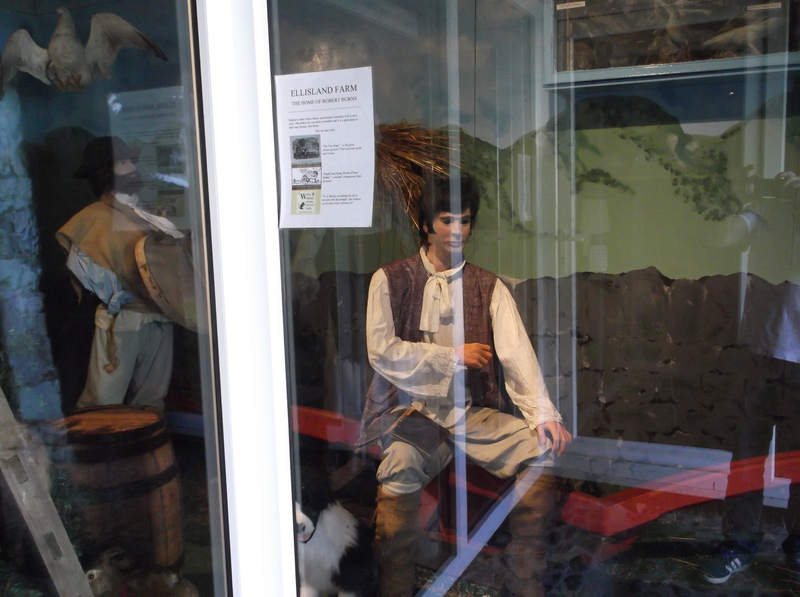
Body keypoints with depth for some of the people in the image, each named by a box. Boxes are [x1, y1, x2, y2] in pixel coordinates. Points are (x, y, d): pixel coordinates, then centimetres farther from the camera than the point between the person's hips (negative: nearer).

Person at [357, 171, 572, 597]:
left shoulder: (489, 287, 11)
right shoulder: (391, 280, 5)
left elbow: (516, 353, -3)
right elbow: (381, 351, -6)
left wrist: (543, 415, -18)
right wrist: (454, 356, -5)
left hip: (472, 413, 3)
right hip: (410, 410, -3)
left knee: (544, 451, -20)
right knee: (403, 462, -35)